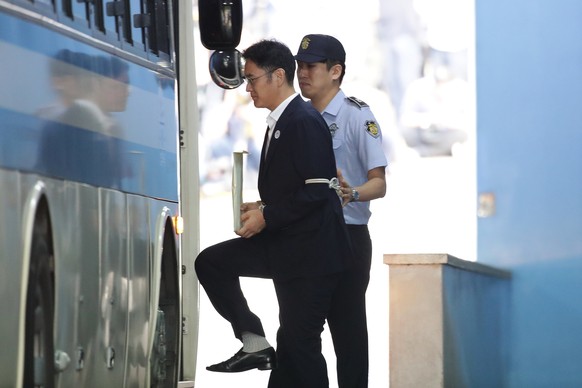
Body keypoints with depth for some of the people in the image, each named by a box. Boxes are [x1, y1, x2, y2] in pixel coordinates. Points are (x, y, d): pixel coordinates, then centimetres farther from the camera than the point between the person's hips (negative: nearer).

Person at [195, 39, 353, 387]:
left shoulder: (304, 121, -15)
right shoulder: (280, 122, 15)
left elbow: (317, 189, -22)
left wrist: (267, 216, -17)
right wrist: (261, 209, 6)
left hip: (310, 251, -10)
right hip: (284, 245, 10)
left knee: (300, 345, -6)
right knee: (211, 263, 3)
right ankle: (255, 343, 3)